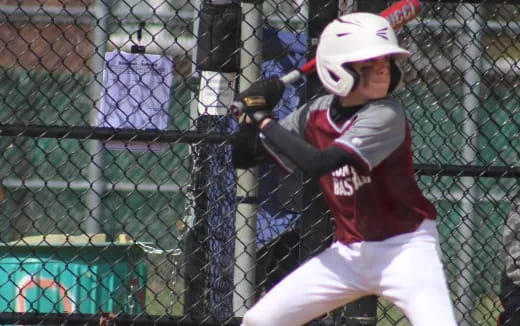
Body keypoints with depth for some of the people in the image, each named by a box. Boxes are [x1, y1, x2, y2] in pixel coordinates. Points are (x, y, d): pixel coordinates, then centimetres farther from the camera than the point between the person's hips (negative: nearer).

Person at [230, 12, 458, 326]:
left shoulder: (386, 114, -19)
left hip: (404, 248, -6)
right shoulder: (316, 114, -1)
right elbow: (245, 156, 8)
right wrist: (253, 112, -10)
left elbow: (317, 164, -29)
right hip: (349, 251, 6)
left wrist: (263, 119, -20)